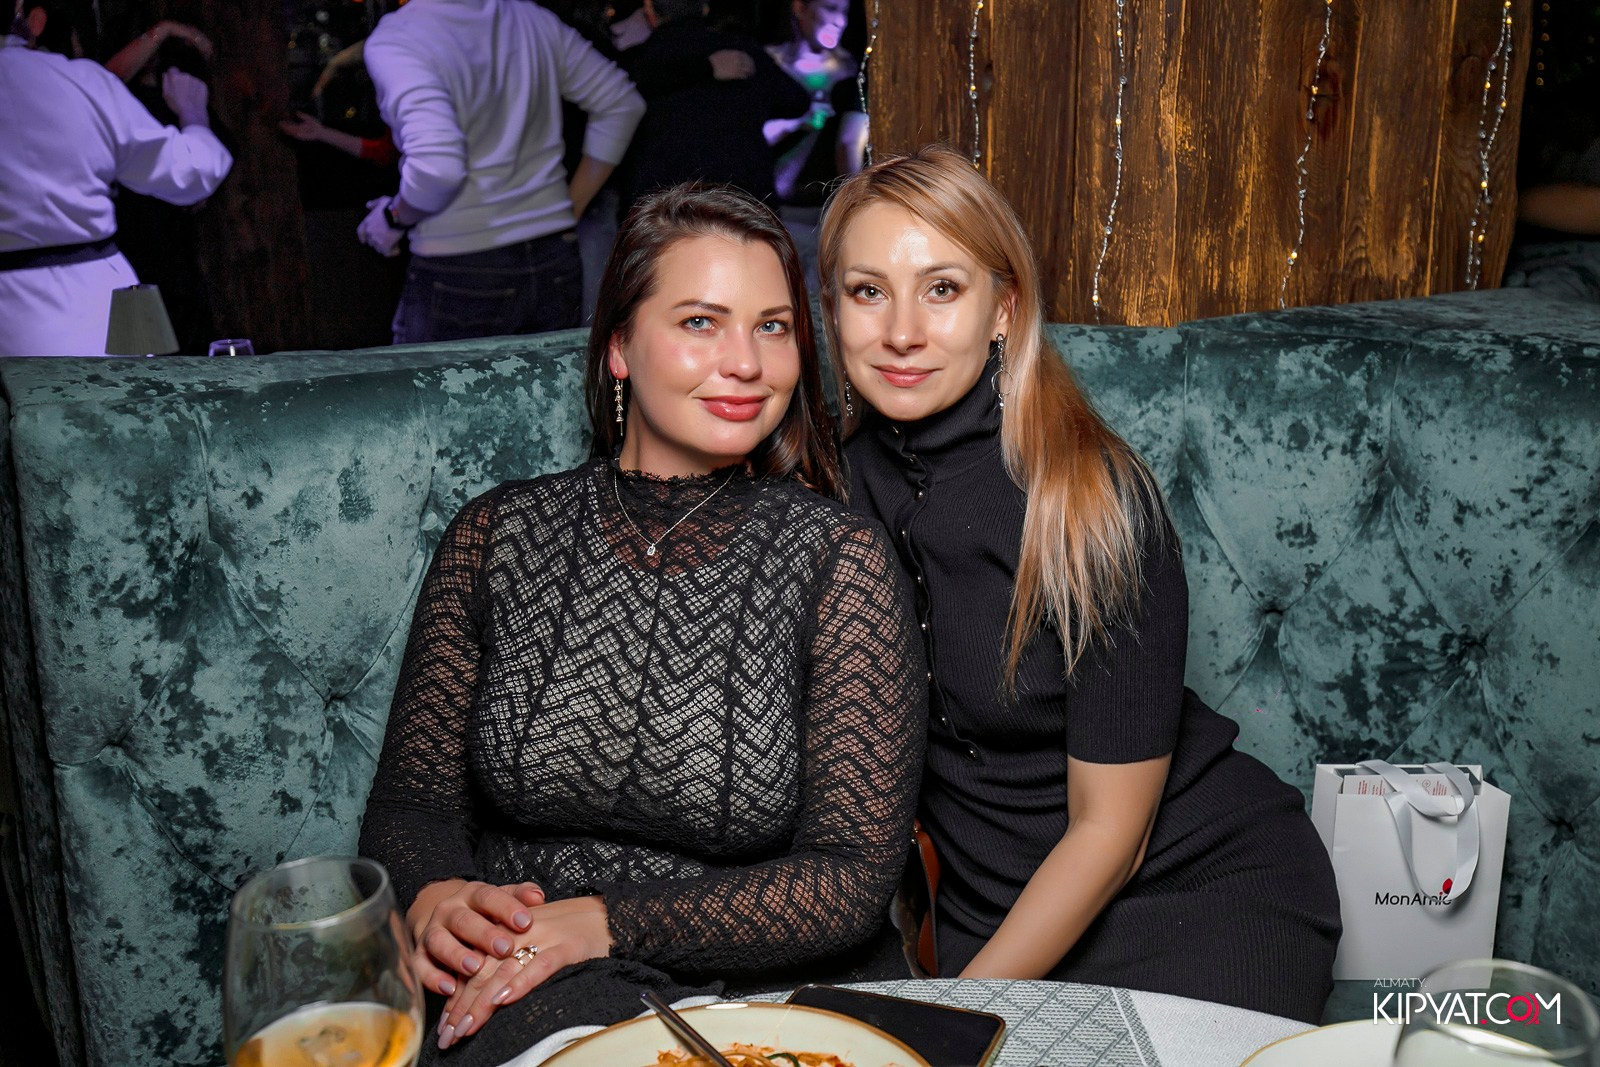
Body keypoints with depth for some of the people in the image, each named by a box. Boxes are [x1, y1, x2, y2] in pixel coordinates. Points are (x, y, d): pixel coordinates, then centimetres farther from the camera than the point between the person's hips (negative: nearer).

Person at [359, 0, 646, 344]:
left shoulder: (394, 40, -11)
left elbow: (437, 165, -25)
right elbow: (622, 104, 14)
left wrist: (394, 218, -5)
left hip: (459, 273, -6)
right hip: (556, 262, 6)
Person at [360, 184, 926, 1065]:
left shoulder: (837, 559, -4)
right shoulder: (496, 537, 4)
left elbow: (850, 877, -8)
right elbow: (410, 800, 6)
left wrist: (605, 923, -20)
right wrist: (433, 898, -18)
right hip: (510, 994, 3)